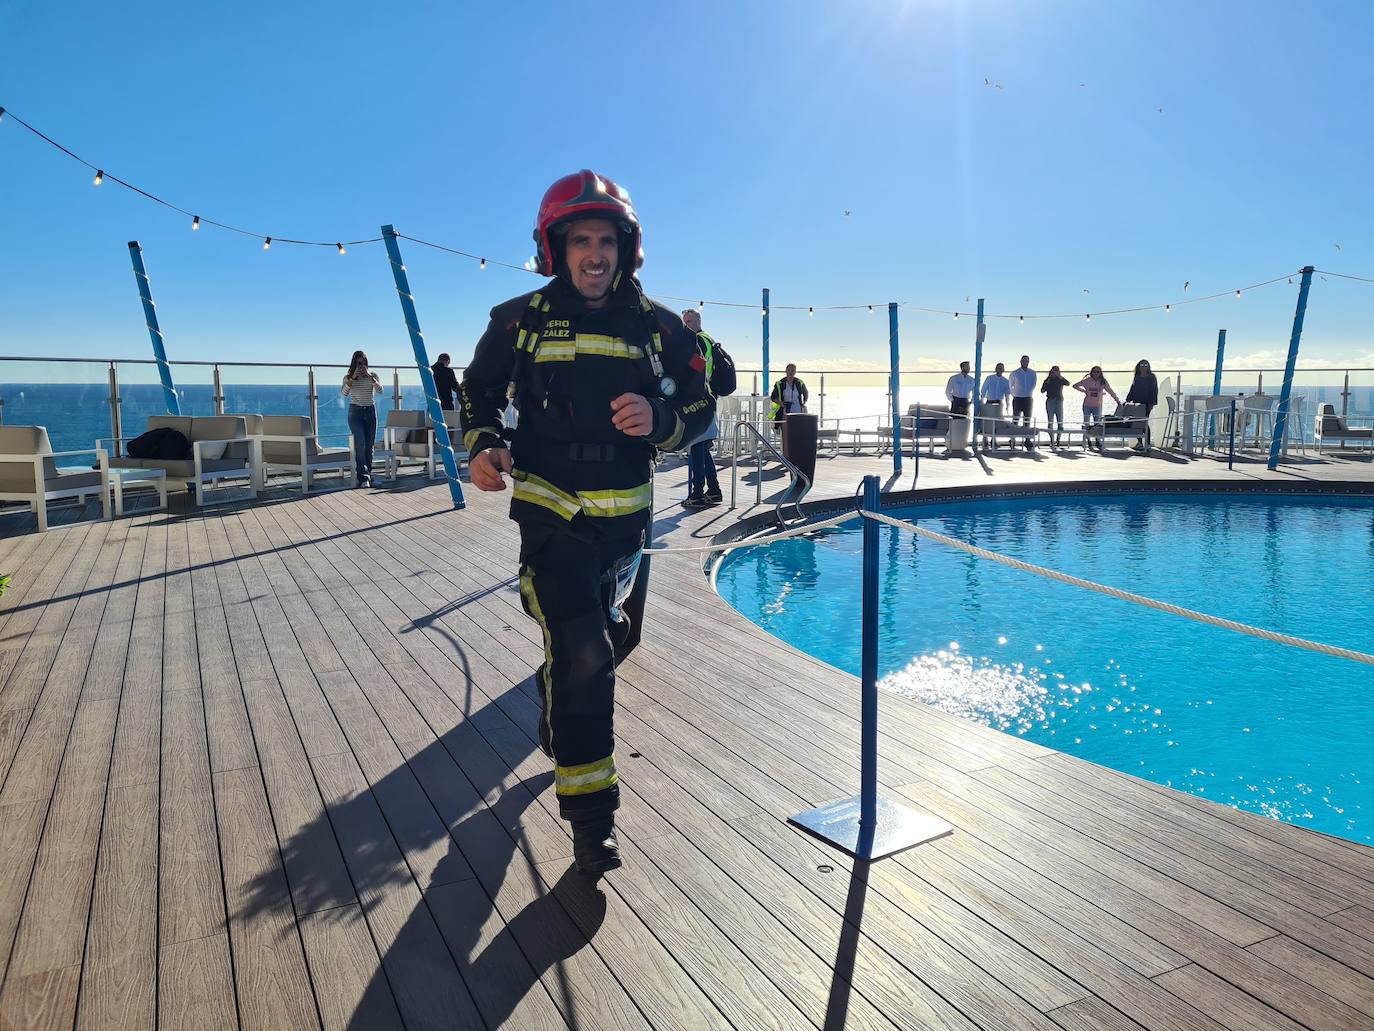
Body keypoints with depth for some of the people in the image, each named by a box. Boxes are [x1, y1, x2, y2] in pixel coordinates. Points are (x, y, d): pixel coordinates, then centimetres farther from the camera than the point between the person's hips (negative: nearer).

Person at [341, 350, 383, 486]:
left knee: (369, 445, 4)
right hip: (355, 412, -2)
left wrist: (369, 376, -17)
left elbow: (380, 390, -10)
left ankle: (368, 474, 15)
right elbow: (343, 394, -11)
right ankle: (363, 477, -19)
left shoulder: (372, 375, 7)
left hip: (370, 411, 2)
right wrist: (353, 378, -18)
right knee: (360, 444, -15)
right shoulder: (348, 377, 4)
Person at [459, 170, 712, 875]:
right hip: (552, 516, -3)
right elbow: (478, 392, 9)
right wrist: (482, 447, -11)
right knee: (584, 657, -12)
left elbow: (700, 408, 5)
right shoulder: (521, 321, -3)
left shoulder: (656, 327, 1)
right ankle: (589, 815, 3)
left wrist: (658, 419, -17)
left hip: (626, 517, 4)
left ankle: (559, 725, 57)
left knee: (605, 641, 23)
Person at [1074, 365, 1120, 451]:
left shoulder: (1103, 381, -1)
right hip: (1087, 405, 0)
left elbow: (1111, 391, -1)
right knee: (1086, 425, 4)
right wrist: (1084, 391, -5)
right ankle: (1088, 442, 13)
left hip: (1097, 406, 0)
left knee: (1098, 425, -3)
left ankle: (1099, 442, 1)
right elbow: (1075, 386, 4)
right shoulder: (1087, 380, -3)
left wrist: (1117, 400, -5)